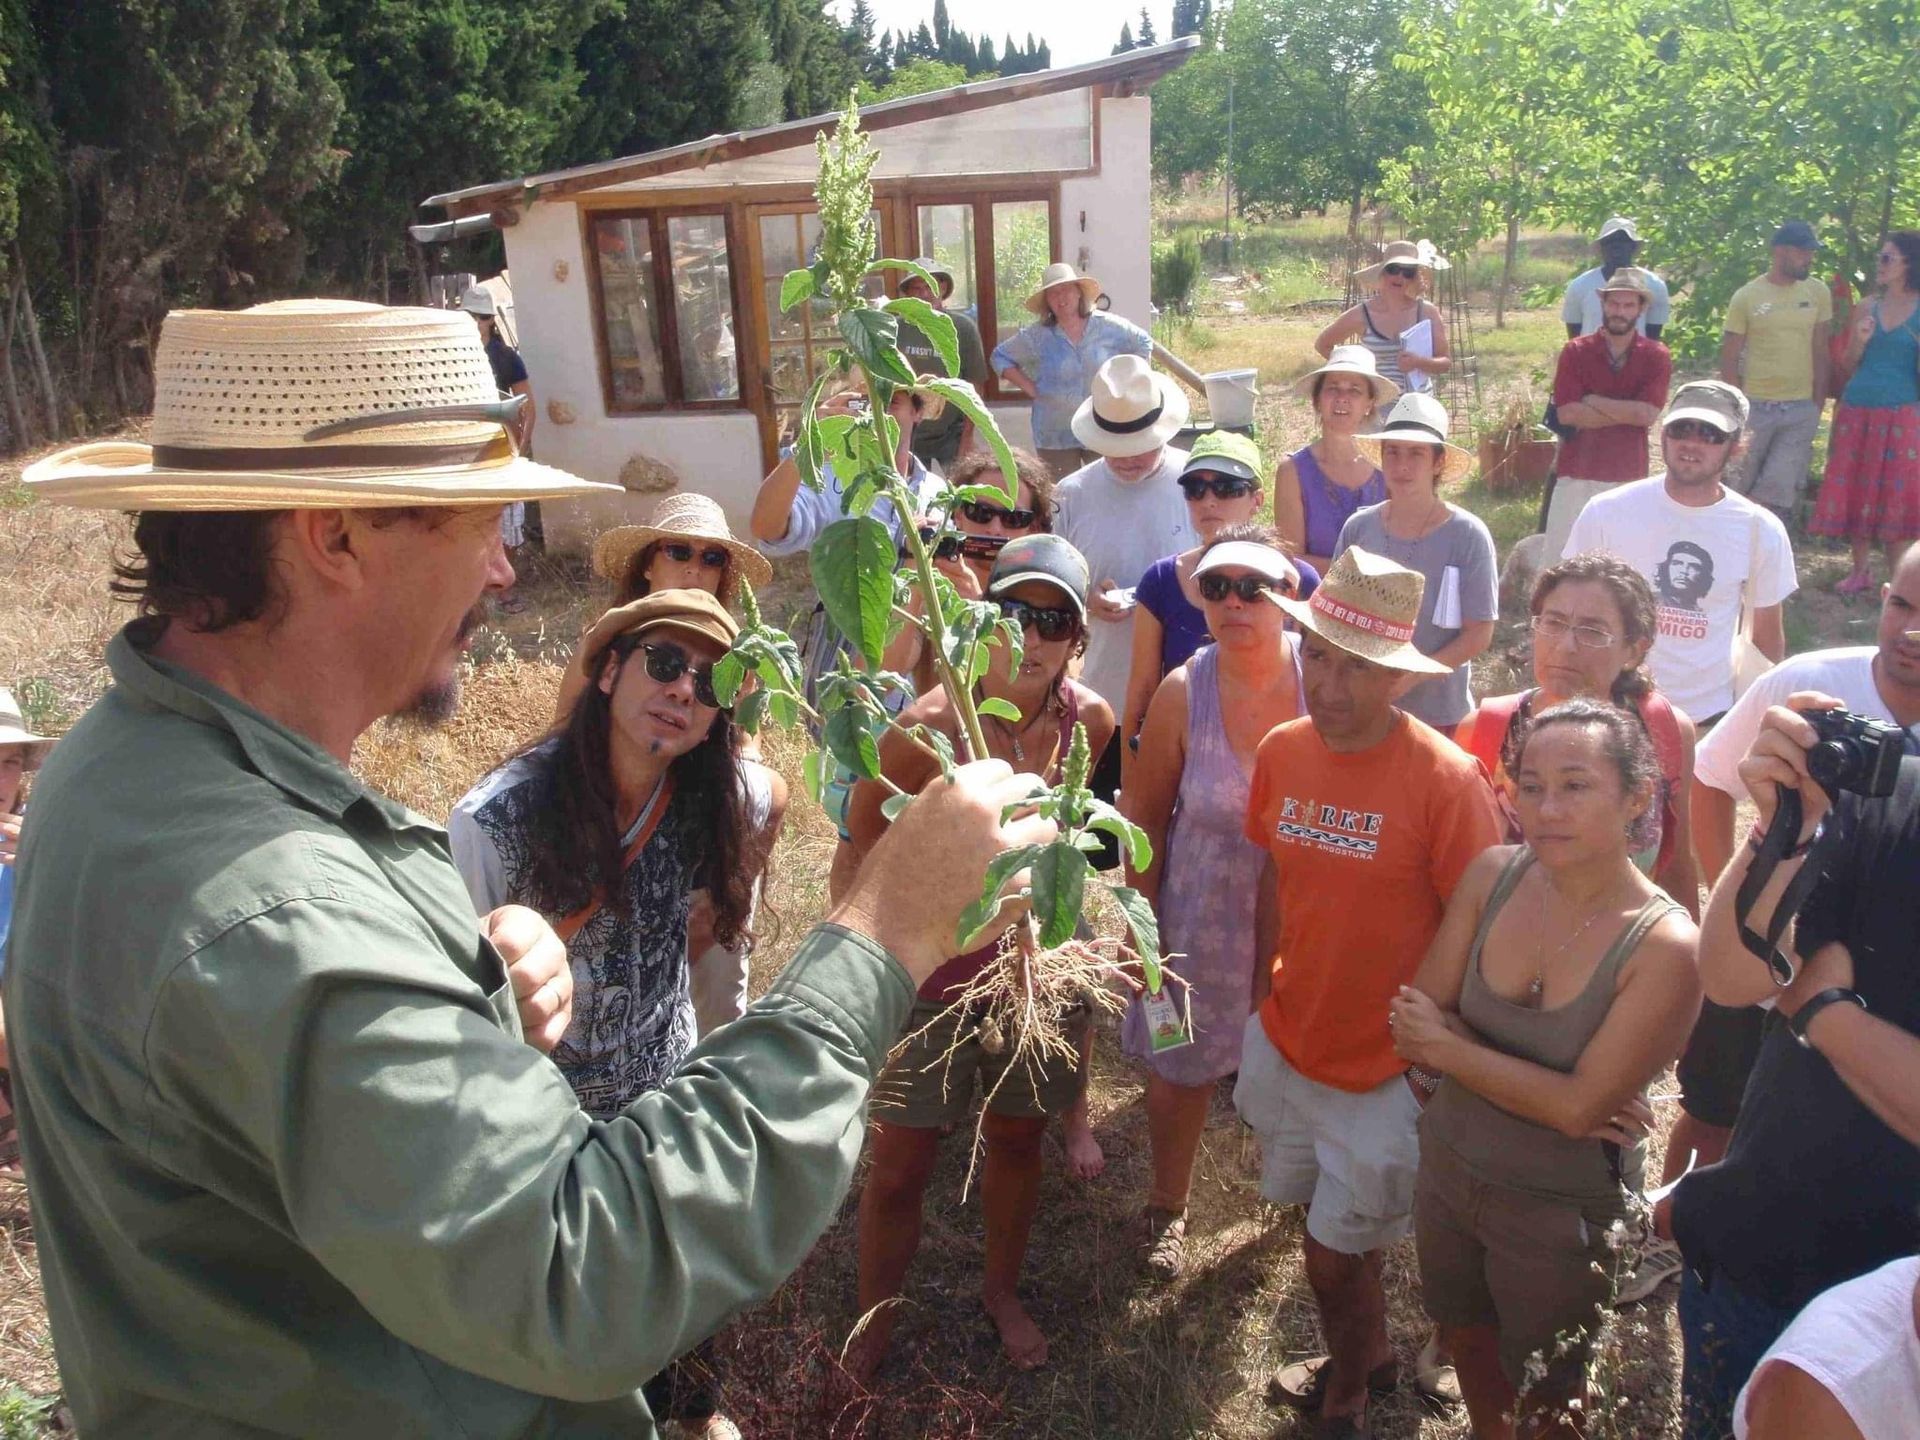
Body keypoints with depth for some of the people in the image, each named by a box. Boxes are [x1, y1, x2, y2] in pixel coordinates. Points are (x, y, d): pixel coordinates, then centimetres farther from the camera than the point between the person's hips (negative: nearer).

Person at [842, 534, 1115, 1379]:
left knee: (1016, 1143, 23)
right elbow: (863, 842, -13)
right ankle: (871, 1332, 36)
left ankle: (1002, 1292, 51)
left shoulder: (1090, 722, -13)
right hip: (933, 981, -3)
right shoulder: (926, 729, -25)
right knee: (898, 1171, 9)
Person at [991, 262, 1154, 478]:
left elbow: (1144, 343, 14)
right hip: (1056, 437, 0)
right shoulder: (1035, 337, -2)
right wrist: (1030, 389, 0)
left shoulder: (1108, 327, 0)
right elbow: (1000, 357, 9)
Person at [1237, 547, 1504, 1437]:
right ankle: (1370, 1359, 54)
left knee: (1334, 1257, 10)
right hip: (1287, 1048, 5)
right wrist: (1264, 1011, 11)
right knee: (1331, 1229, 24)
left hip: (1385, 1074, -5)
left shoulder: (1445, 779, -22)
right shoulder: (1282, 750, -5)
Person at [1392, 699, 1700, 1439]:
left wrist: (1447, 1048, -17)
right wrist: (1539, 1090, -20)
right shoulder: (1492, 875, -13)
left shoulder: (1666, 947, -25)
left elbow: (1579, 1106, -24)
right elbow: (1423, 1013, -9)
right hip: (1448, 1163, 5)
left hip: (1558, 1212, -5)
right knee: (1465, 1345, 30)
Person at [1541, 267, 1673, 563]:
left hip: (1629, 476, 0)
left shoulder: (1656, 357, 2)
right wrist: (1629, 412, -11)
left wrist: (1593, 401, -8)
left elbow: (1648, 414, -11)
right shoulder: (1575, 352, 0)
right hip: (1577, 473, 0)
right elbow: (1567, 414, -11)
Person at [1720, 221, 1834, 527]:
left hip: (1801, 410, 1)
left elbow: (1821, 352, 7)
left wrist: (1818, 405, 4)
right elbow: (1729, 358, 0)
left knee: (1780, 490, -3)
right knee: (1742, 487, 6)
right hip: (1755, 407, -1)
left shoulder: (1818, 293, 4)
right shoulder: (1746, 297, -3)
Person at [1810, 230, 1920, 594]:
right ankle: (1860, 570, 19)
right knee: (1856, 491, 6)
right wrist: (1860, 341, -8)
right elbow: (1849, 365, 10)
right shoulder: (1867, 308, 7)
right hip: (1857, 409, 3)